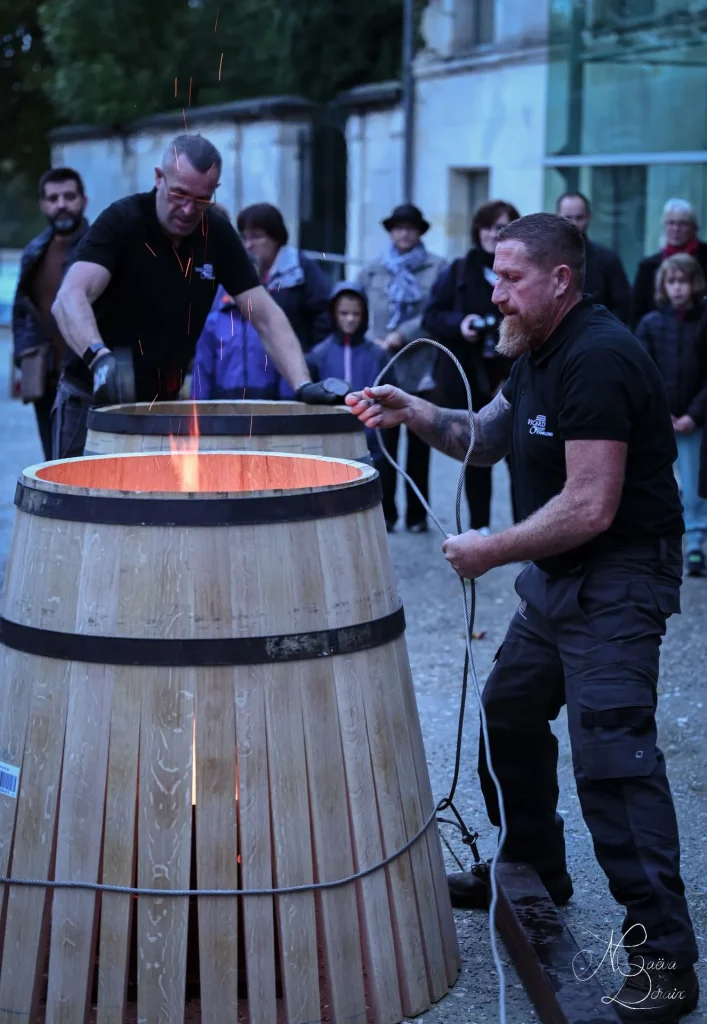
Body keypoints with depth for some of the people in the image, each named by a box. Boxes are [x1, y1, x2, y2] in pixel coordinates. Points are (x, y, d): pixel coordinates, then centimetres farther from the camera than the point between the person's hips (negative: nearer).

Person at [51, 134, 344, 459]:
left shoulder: (218, 235, -3)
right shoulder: (121, 222, -17)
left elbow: (265, 316, -3)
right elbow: (69, 298, -31)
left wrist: (303, 385, -18)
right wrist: (99, 356, -51)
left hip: (163, 403, 4)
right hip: (95, 397, -4)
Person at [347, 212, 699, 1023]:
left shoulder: (597, 359, -23)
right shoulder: (541, 351, 10)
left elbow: (590, 507, -27)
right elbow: (488, 439, 20)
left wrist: (490, 552, -16)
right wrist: (414, 414, 2)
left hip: (618, 576, -11)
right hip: (556, 574, 11)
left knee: (611, 750, -16)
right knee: (510, 713, 20)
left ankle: (664, 955, -12)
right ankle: (531, 873, 39)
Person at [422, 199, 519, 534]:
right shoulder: (459, 271, 7)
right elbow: (431, 316, 8)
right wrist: (459, 323, -11)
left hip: (514, 378, -2)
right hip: (467, 378, 2)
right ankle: (479, 526, 18)